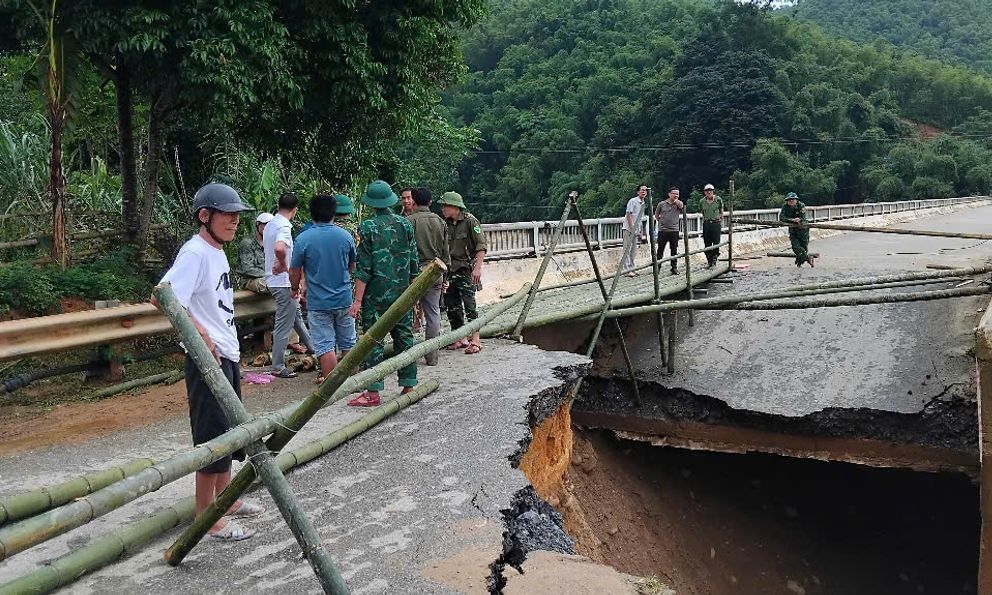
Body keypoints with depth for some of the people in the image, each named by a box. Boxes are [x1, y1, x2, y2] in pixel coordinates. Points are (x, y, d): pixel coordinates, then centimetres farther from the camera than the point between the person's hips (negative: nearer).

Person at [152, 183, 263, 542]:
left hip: (227, 354, 10)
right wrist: (199, 332, -23)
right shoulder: (195, 252, -16)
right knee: (213, 435, -2)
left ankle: (223, 498, 34)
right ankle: (206, 517, 9)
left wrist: (230, 344, 15)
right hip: (207, 357, -10)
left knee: (229, 430, 19)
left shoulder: (217, 251, 12)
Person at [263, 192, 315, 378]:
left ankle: (311, 346, 40)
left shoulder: (270, 225, 9)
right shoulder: (284, 226, -21)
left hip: (273, 280, 10)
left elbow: (264, 244, 27)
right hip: (283, 282, -10)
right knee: (284, 325, -1)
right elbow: (279, 248, -41)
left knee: (296, 314, 25)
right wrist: (284, 265, -23)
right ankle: (278, 367, 5)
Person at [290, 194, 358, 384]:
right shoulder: (346, 236, -2)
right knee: (348, 343, 16)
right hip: (344, 299, 3)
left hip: (318, 302, -3)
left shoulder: (303, 239, -12)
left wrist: (295, 289, 15)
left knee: (325, 346, 2)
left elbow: (295, 271, -4)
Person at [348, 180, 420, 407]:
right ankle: (408, 386, 16)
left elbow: (364, 267, -11)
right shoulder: (405, 224, 5)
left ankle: (373, 392, 0)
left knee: (373, 341, 0)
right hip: (402, 293, 4)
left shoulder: (368, 227, -8)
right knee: (404, 337, 11)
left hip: (376, 294, -4)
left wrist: (358, 300, -8)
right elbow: (414, 263, 8)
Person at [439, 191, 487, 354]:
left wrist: (477, 267, -21)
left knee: (469, 304, -10)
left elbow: (481, 246, -12)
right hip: (450, 270, 7)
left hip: (466, 269, -7)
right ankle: (461, 339, 19)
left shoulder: (470, 221, -7)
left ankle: (475, 341, -5)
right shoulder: (446, 224, 12)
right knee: (452, 306, 8)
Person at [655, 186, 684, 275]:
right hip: (662, 230, 0)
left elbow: (681, 206, -22)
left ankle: (674, 268, 15)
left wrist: (676, 200, -20)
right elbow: (656, 215, 18)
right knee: (660, 250, 4)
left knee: (674, 251, 5)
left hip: (674, 230, 1)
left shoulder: (678, 204, 4)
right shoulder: (661, 204, 4)